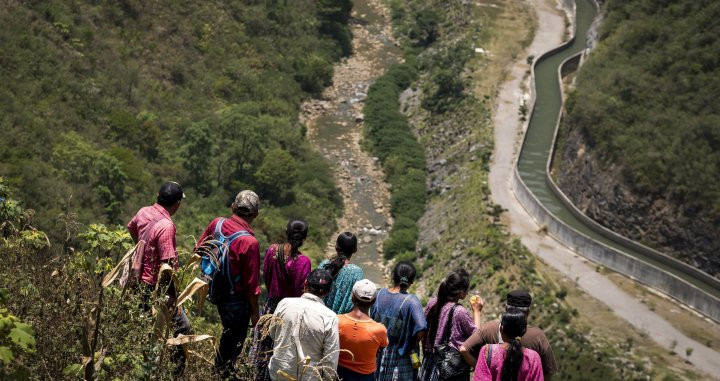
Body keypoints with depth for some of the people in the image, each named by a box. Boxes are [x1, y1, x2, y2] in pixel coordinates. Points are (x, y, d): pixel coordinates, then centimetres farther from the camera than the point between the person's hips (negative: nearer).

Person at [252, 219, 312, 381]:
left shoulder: (272, 250, -13)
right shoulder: (303, 261, -26)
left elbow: (266, 277, 2)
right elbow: (301, 292, -19)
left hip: (271, 305, 4)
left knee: (266, 345, 24)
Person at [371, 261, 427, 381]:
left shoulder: (379, 294, -6)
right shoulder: (411, 301, -20)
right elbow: (421, 329, -29)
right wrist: (413, 345, -10)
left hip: (378, 353, 4)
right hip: (400, 357, -4)